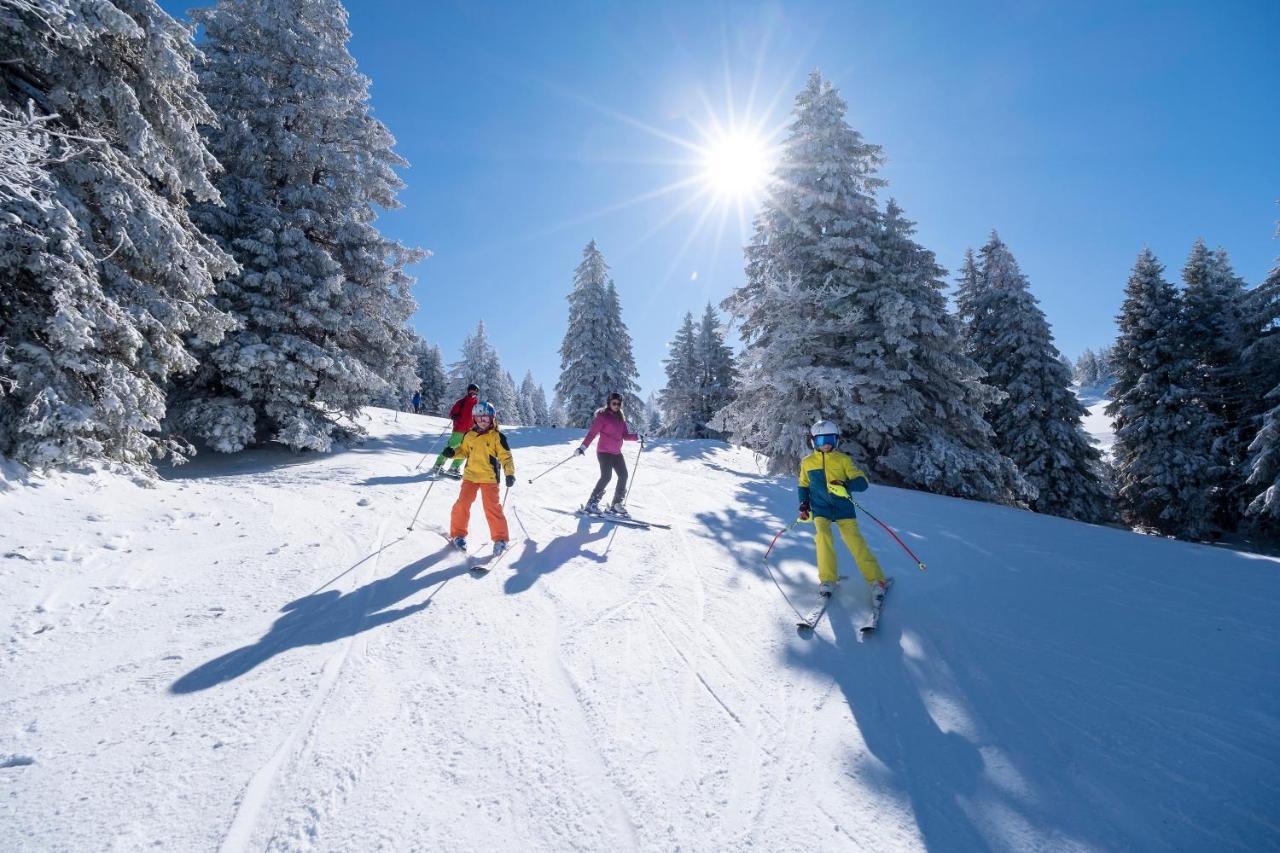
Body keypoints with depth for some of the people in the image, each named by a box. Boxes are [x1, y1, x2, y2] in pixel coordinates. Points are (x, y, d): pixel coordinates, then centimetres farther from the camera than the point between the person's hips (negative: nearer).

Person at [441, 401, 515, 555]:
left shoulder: (497, 437, -3)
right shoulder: (469, 435, 9)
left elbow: (506, 456, -4)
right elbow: (463, 451, 20)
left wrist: (510, 474, -15)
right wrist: (452, 452, -2)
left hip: (489, 478, -3)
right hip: (470, 475, 4)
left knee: (492, 507, -7)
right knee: (462, 503, -2)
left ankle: (500, 538, 4)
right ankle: (458, 534, 17)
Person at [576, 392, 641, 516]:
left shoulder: (621, 418, 12)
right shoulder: (602, 416, -8)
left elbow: (625, 435, 11)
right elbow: (592, 433, -14)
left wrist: (637, 437, -6)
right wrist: (583, 447, -24)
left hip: (617, 453, 7)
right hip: (604, 451, -7)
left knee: (623, 475, 2)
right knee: (606, 476, -17)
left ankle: (616, 504, 12)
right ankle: (592, 503, -7)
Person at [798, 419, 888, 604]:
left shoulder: (843, 460, -1)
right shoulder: (807, 462, 5)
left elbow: (862, 482, -5)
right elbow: (803, 485, 20)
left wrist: (845, 485, -23)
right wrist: (804, 504, 6)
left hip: (843, 508, -1)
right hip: (820, 509, 1)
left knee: (856, 542, -12)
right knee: (823, 536, -23)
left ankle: (877, 581, 0)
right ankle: (827, 580, -9)